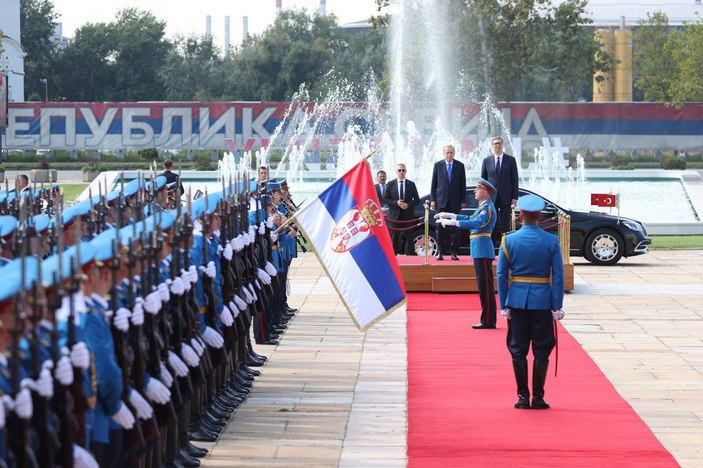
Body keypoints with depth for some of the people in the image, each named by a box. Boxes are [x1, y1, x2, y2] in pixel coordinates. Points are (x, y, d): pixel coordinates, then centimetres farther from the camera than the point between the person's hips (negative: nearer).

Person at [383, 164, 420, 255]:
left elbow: (417, 200, 8)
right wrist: (396, 203, -12)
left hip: (408, 215, 0)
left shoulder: (411, 184, 8)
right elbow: (385, 199, 3)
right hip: (395, 215, 0)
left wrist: (408, 205, -11)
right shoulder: (390, 184, 6)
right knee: (394, 238, 0)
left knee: (408, 237, -1)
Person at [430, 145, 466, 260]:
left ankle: (454, 253, 3)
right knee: (440, 228, 1)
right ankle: (440, 252, 5)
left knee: (455, 228, -2)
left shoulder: (460, 166, 4)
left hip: (455, 201, 0)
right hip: (441, 201, 0)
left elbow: (463, 185, 6)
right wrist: (432, 200, -1)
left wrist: (463, 201, 2)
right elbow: (433, 184, 5)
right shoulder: (438, 165, 4)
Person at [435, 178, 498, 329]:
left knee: (486, 286, -7)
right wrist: (449, 215, 25)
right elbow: (471, 219, 30)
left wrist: (452, 222, -30)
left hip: (483, 251, -10)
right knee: (483, 286, 11)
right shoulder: (483, 206, 17)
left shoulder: (487, 208, -14)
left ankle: (488, 321, -5)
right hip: (479, 250, 10)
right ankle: (487, 320, 15)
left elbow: (477, 223, -28)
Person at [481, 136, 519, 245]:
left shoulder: (511, 160, 3)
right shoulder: (487, 161, 7)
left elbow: (514, 180, 1)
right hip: (491, 197, 1)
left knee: (505, 225, 1)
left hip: (505, 198, -1)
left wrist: (514, 198, -5)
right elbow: (483, 180, 9)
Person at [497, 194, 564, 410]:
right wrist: (557, 307, -1)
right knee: (541, 351, 6)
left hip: (517, 302, 1)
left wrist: (503, 305, 2)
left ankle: (523, 397, 8)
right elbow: (558, 276, -5)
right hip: (542, 302, -1)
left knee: (518, 351, 8)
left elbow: (502, 275, -3)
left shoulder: (508, 240, -2)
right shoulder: (551, 241, -4)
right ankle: (538, 398, 6)